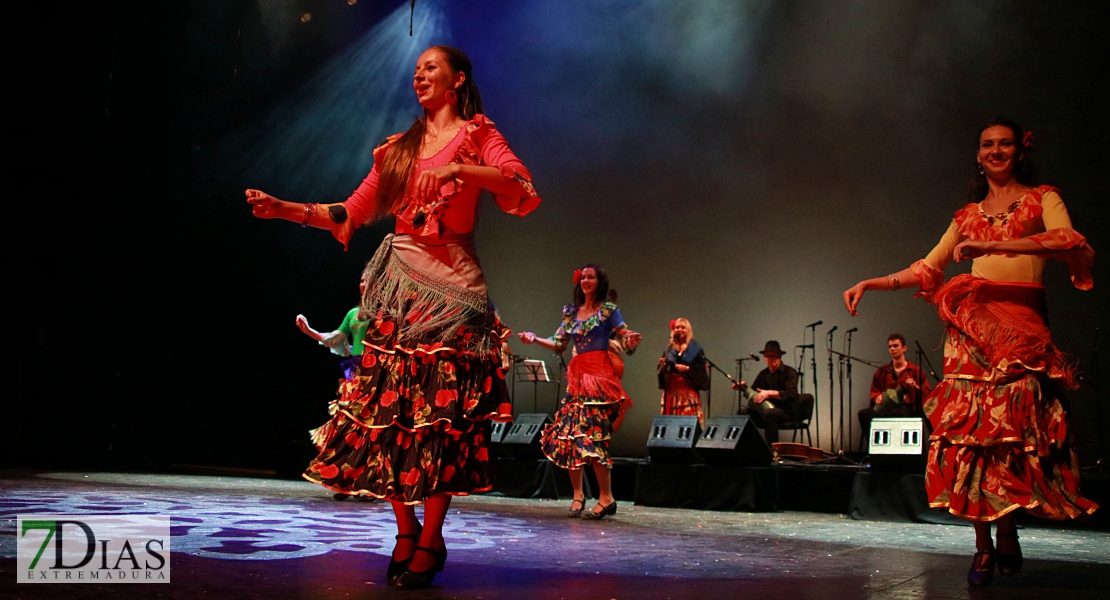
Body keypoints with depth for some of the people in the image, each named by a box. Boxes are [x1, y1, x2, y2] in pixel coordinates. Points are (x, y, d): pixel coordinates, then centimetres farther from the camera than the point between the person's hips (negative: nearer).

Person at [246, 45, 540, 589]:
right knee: (389, 406, -2)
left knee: (439, 411, -9)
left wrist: (458, 168, -20)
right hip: (397, 282, 5)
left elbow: (523, 190, -10)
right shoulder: (397, 148, 21)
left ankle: (429, 542, -3)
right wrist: (286, 209, 8)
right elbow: (351, 213, 18)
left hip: (449, 283, -4)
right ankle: (406, 532, 9)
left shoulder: (477, 135, 7)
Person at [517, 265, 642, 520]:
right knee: (568, 435, 0)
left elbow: (626, 341, -3)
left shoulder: (608, 310, 2)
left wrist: (631, 342, -26)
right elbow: (558, 344, 16)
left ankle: (606, 497, -5)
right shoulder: (571, 311, 17)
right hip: (577, 376, 6)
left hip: (598, 376, -6)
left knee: (593, 436, -11)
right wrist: (534, 338, 2)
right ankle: (578, 494, 9)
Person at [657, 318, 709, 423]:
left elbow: (703, 367, -6)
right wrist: (662, 364, -5)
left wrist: (687, 368, -16)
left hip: (688, 388, -4)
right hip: (671, 388, 4)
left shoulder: (695, 347, 0)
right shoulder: (669, 347, 12)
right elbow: (662, 369, 16)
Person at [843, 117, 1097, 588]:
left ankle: (1005, 536, 5)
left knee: (1009, 431, -11)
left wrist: (994, 245, -21)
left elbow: (1069, 243, -11)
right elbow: (927, 269, 20)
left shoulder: (1042, 198, 10)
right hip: (970, 326, 3)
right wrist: (869, 284, 11)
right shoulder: (969, 214, 21)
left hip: (1021, 324, -3)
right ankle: (984, 548, 0)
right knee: (971, 433, -5)